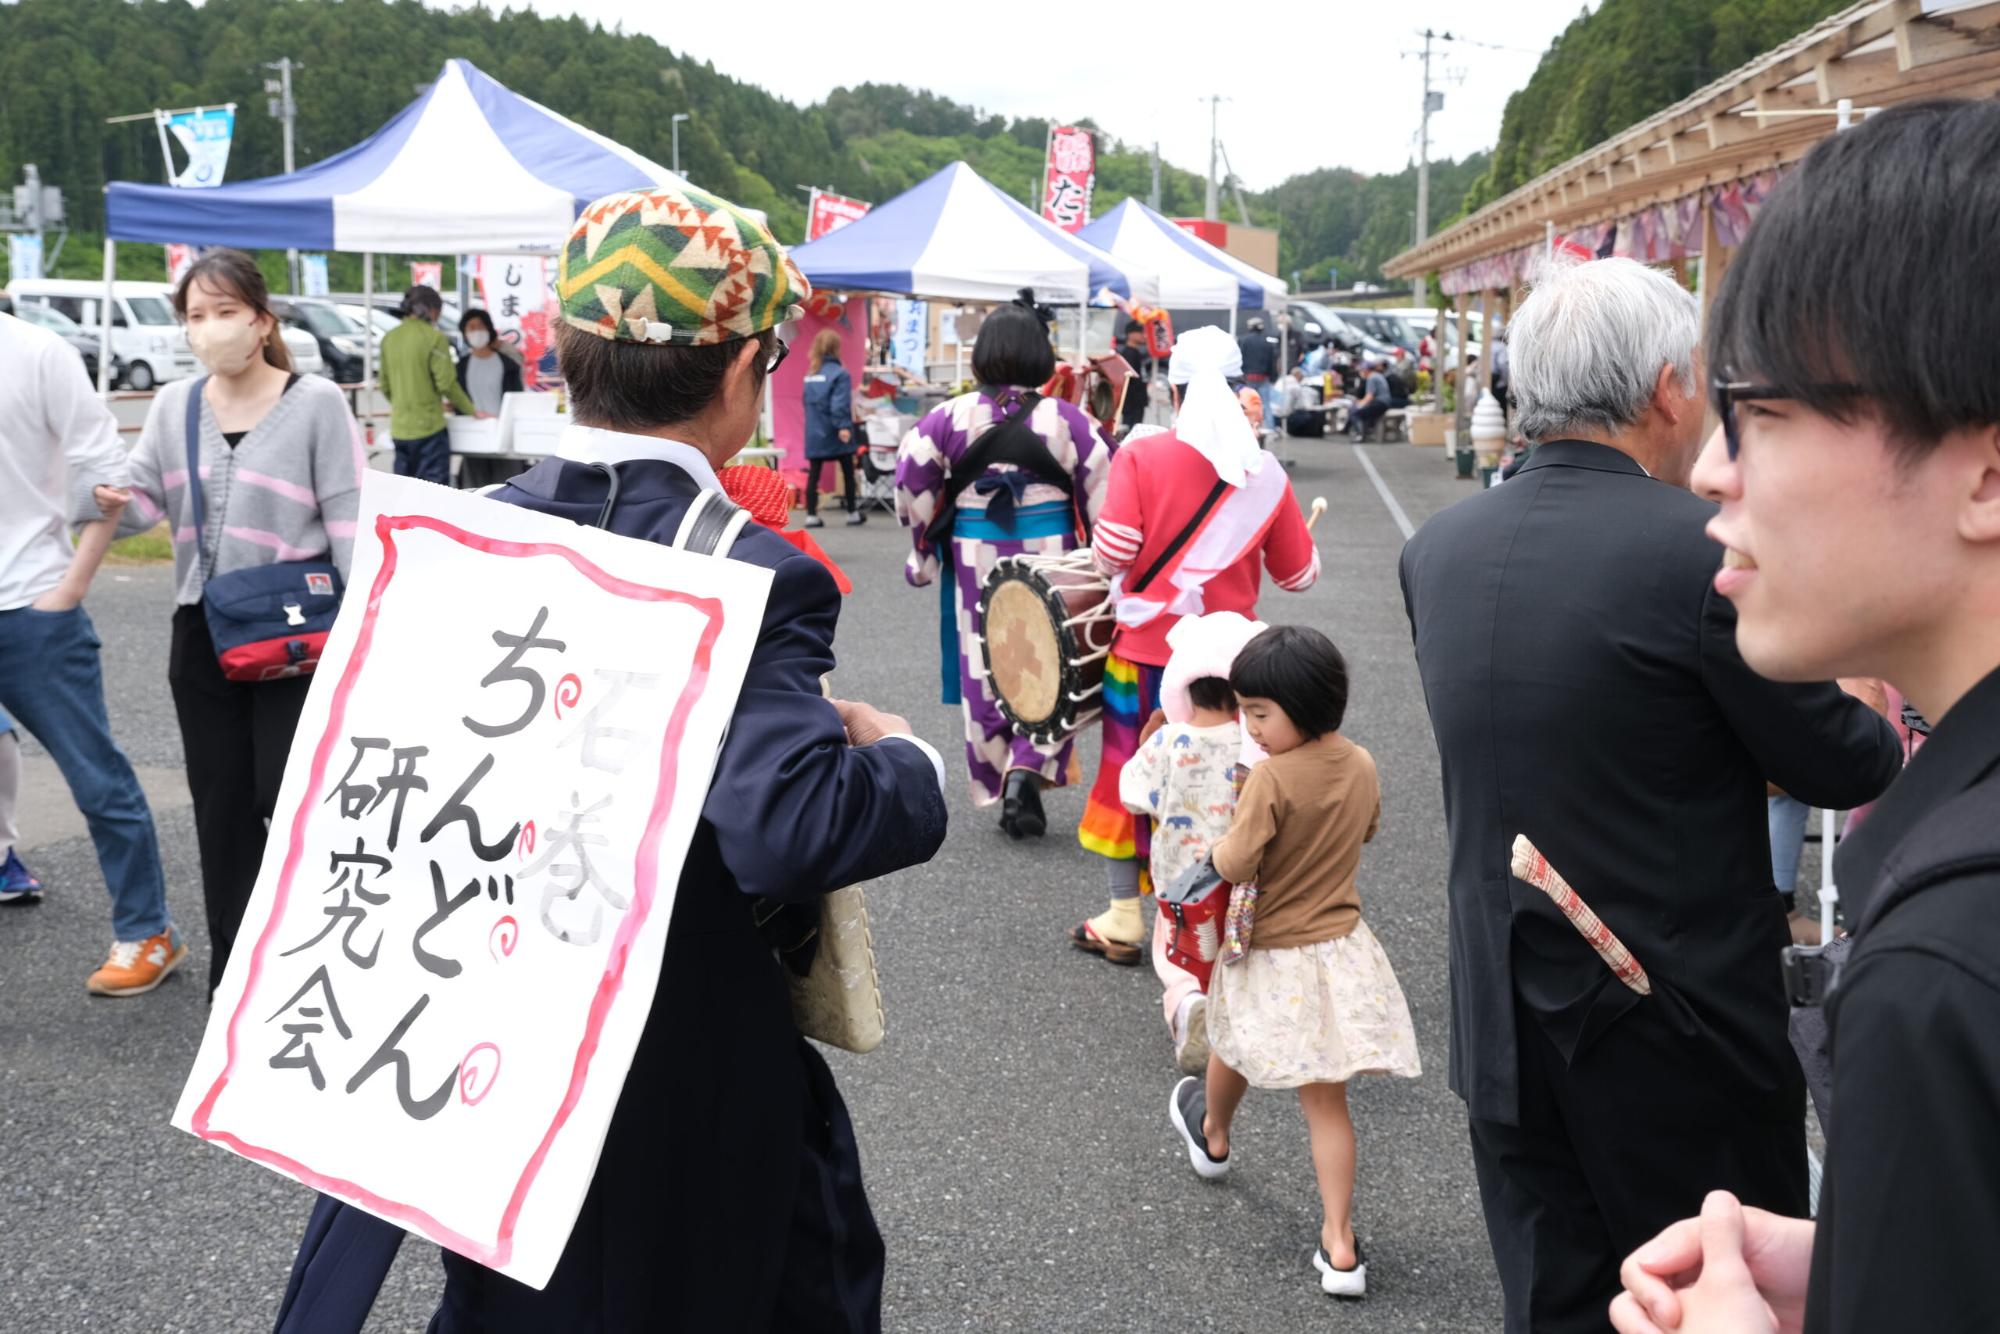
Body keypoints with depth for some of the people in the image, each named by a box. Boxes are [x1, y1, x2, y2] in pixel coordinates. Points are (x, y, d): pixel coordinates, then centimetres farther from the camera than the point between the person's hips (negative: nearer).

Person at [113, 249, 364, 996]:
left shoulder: (316, 402, -5)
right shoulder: (173, 406, 9)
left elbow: (348, 517, -8)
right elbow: (144, 501, 2)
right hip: (202, 634, 5)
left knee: (287, 796, -4)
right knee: (220, 805, 11)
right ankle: (234, 970, 23)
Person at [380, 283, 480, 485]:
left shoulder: (389, 338, 8)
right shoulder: (434, 337, -10)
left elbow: (385, 386, 13)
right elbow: (446, 383, -11)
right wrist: (471, 410, 1)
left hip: (399, 428, 6)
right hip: (428, 427, -6)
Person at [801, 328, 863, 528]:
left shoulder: (810, 373, 9)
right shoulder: (839, 373, -12)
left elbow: (807, 402, 14)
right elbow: (840, 404, -21)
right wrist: (844, 426, -24)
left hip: (814, 432, 5)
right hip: (835, 434, -5)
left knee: (814, 474, 4)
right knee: (848, 472, 10)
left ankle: (811, 515, -1)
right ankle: (852, 513, 17)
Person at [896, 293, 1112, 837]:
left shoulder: (952, 417, -6)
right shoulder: (1066, 420, -7)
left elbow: (911, 481, -4)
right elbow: (1104, 493, -5)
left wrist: (924, 550, 12)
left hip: (975, 560, 1)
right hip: (1050, 557, -1)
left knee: (985, 667, 12)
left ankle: (998, 781, 20)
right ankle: (1030, 769, -7)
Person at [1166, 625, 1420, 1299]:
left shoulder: (1272, 777, -24)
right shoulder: (1361, 765, -2)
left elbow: (1236, 864, -25)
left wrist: (1214, 847, -5)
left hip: (1273, 959, -5)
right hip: (1341, 949, 5)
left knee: (1232, 1049, 27)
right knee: (1326, 1102, 10)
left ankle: (1212, 1136, 55)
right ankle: (1339, 1246, 7)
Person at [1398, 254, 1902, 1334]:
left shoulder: (1435, 550, -1)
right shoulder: (1709, 551, -19)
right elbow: (1842, 769, -8)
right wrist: (1872, 721, 14)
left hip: (1504, 1029, 5)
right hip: (1680, 1040, -5)